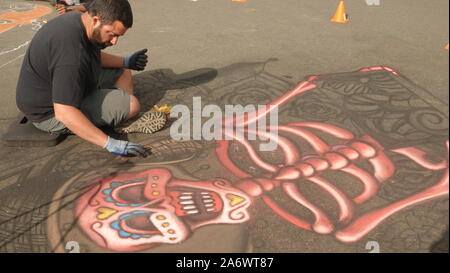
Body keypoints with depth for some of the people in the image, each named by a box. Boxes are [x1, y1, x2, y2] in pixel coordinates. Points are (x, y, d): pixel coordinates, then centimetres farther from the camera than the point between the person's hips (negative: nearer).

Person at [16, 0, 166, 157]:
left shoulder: (79, 19, -3)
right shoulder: (71, 49, -34)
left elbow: (95, 57, 20)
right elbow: (64, 113, -37)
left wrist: (125, 62, 11)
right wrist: (109, 144, -36)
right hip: (51, 113, -10)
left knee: (122, 72, 10)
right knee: (131, 105, -22)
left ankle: (124, 120, -1)